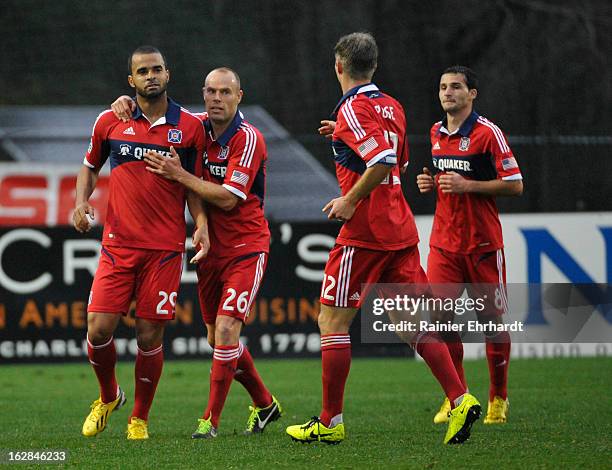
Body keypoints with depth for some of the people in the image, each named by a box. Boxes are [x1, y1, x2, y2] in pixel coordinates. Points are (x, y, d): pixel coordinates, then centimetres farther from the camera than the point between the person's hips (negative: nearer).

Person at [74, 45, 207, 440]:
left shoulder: (190, 126, 3)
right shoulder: (110, 122, 6)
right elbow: (90, 167, 21)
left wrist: (201, 224, -6)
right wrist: (82, 201, 3)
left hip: (166, 248, -1)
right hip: (118, 244, 1)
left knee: (150, 336, -1)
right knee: (99, 328, -8)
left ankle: (140, 418, 17)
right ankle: (108, 397, 21)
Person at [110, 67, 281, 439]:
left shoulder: (248, 139, -15)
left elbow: (228, 198, -20)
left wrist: (178, 174, -20)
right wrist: (128, 101, -2)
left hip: (246, 248, -7)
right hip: (210, 250, 7)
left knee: (226, 329, -17)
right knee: (217, 338, 11)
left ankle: (212, 419, -11)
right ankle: (265, 404, 28)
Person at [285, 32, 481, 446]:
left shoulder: (353, 109, -13)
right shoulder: (391, 106, 13)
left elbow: (384, 161, -26)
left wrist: (350, 200, -17)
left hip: (365, 232, -8)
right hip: (400, 229, 8)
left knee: (332, 322, 1)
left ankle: (331, 422, 4)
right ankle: (460, 399, -5)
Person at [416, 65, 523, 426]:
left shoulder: (488, 133, -9)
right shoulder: (437, 133, 11)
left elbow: (515, 185, -11)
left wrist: (467, 186, -19)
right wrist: (431, 182, 4)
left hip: (483, 242, -5)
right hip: (444, 242, 5)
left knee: (492, 319, 1)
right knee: (440, 317, -7)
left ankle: (499, 398, 15)